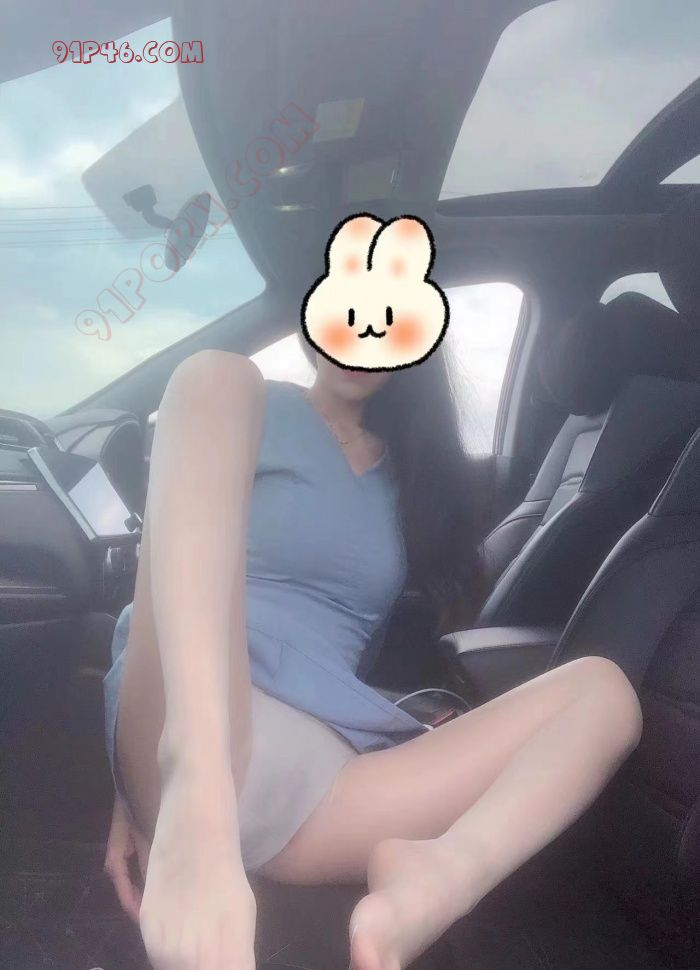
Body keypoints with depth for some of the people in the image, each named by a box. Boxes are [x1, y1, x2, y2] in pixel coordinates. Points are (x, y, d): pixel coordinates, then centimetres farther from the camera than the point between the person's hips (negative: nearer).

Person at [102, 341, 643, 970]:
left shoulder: (411, 468, 20)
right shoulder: (239, 397, 10)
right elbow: (178, 566, -1)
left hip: (328, 778, 4)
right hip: (182, 749, -4)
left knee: (602, 690, -4)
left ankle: (435, 883, -36)